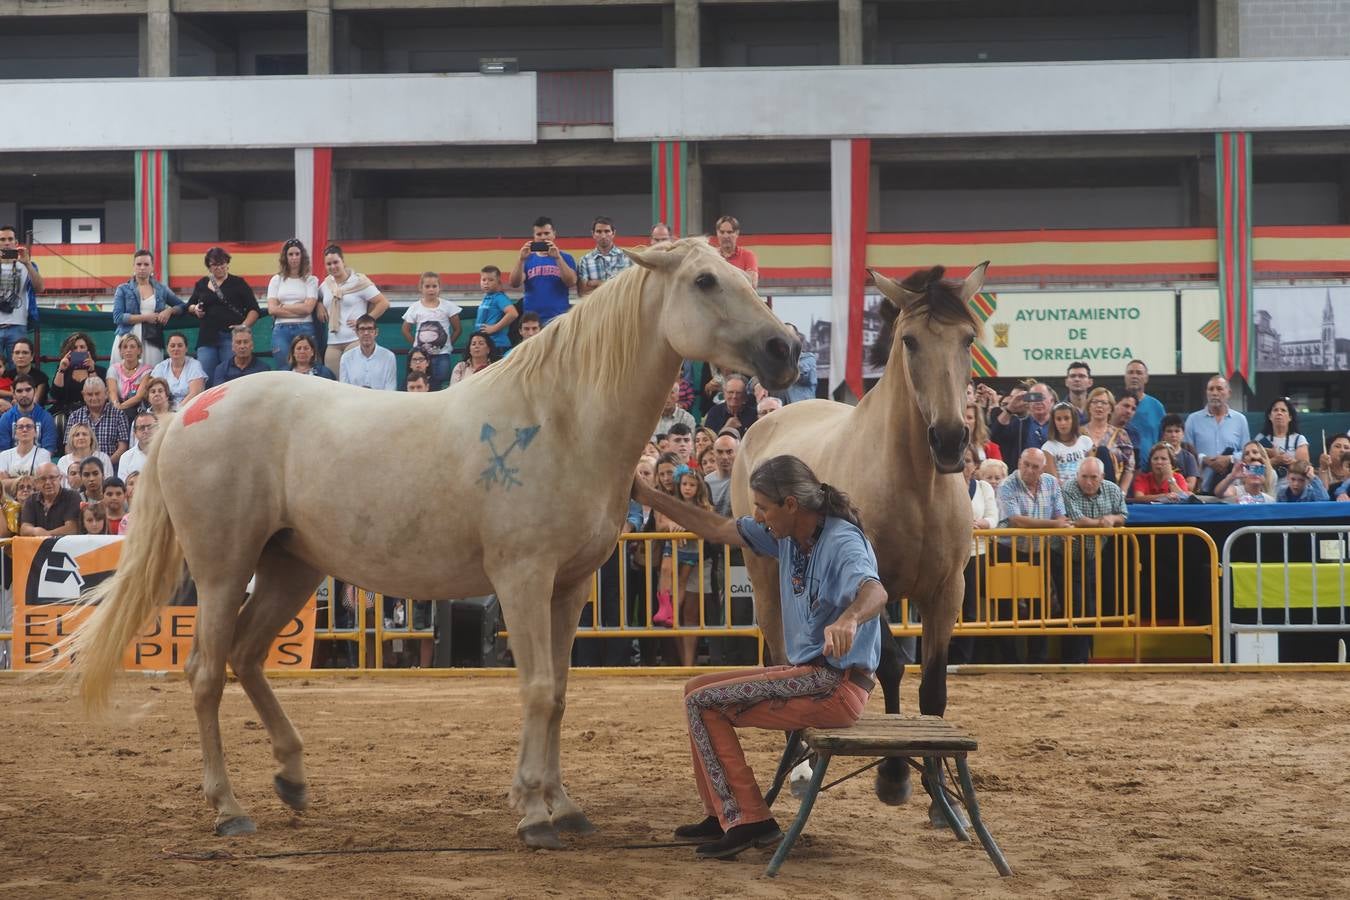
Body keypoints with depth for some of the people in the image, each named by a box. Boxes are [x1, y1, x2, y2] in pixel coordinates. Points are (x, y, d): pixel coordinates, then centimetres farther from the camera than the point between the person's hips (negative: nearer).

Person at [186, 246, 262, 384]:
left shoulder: (238, 283, 5)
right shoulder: (201, 284, 16)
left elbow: (254, 310, 2)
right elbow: (190, 305, 29)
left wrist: (244, 326, -12)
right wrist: (195, 309, 5)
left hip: (230, 336, -3)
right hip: (207, 336, 3)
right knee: (204, 377, -3)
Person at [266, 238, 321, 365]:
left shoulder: (311, 280, 6)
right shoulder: (276, 280, 12)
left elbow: (308, 308, -5)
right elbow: (272, 309, 1)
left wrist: (283, 307, 0)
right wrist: (298, 310, -5)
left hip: (304, 329, -1)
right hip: (281, 329, 2)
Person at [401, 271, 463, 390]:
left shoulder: (448, 306, 0)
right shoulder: (415, 308, 2)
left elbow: (457, 329, 5)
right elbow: (406, 330, 10)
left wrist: (448, 344, 2)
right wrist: (416, 344, 3)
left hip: (442, 354, -1)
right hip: (421, 354, 1)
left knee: (440, 385, -4)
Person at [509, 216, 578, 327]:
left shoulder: (565, 258, 8)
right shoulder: (528, 259, 12)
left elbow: (571, 282, -7)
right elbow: (514, 283, 0)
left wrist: (558, 257, -17)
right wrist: (521, 259, -14)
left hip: (557, 318, -2)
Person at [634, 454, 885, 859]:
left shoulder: (843, 542, -20)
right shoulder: (788, 536, 8)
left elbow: (875, 592, -40)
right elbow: (718, 529, 18)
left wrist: (848, 619, -63)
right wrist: (648, 497, 17)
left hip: (837, 685, -10)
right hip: (808, 673, 10)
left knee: (703, 702, -11)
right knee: (697, 690, 16)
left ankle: (747, 819, -12)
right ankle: (723, 815, 17)